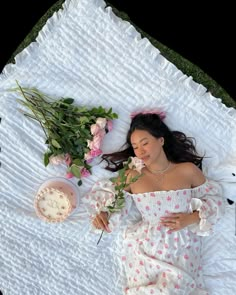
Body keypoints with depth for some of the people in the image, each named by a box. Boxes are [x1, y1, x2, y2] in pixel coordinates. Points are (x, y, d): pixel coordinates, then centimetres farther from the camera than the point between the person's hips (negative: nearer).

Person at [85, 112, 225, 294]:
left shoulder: (188, 170, 0)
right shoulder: (132, 175, -1)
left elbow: (215, 199, 8)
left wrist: (191, 218, -7)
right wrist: (102, 213, -16)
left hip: (182, 248, 1)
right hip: (146, 248, 0)